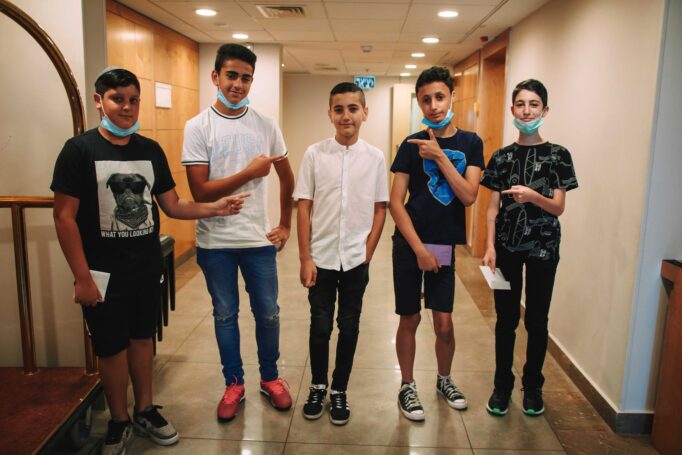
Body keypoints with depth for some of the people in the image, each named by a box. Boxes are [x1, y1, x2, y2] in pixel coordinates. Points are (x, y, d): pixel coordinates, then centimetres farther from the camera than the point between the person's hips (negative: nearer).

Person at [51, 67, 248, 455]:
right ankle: (120, 422, 30)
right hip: (104, 273, -4)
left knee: (142, 339, 17)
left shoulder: (151, 150, 3)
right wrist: (82, 277, -14)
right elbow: (65, 217, -12)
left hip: (148, 269, 4)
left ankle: (145, 411, 35)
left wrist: (214, 208, -12)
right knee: (113, 348, 9)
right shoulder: (79, 149, -10)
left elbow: (172, 205, 5)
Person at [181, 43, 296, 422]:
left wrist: (285, 225, 10)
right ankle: (233, 383, 31)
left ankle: (270, 377, 33)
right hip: (215, 242, -1)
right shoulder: (198, 127, -6)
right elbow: (200, 192, -13)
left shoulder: (266, 126, 1)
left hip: (259, 239, 2)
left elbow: (287, 179, 12)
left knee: (268, 313, 11)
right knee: (225, 314, 13)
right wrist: (250, 172, -15)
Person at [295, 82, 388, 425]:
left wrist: (367, 254, -1)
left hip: (356, 261, 1)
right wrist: (305, 258, -5)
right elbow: (304, 208, -2)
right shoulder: (314, 154, -3)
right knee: (320, 326, 10)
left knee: (349, 328, 11)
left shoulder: (375, 157, -1)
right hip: (321, 258, 0)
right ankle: (318, 386, 32)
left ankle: (339, 391, 29)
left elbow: (380, 209, 3)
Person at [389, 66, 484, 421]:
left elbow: (469, 196, -10)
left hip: (445, 245, 1)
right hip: (409, 245, -1)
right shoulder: (411, 145, -2)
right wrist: (420, 248, -12)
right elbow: (395, 203, -6)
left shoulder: (470, 143, 2)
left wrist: (440, 156, -17)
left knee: (444, 322, 7)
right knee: (410, 319, 8)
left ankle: (444, 379, 34)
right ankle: (407, 387, 26)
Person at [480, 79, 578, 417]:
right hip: (507, 246, 1)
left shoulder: (557, 155, -1)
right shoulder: (502, 157, 4)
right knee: (506, 318, 6)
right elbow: (493, 207, 2)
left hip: (543, 247, -1)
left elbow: (558, 208, -6)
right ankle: (502, 386, 20)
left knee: (537, 320, 8)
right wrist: (490, 246, -8)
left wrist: (533, 196, -26)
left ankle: (533, 386, 25)